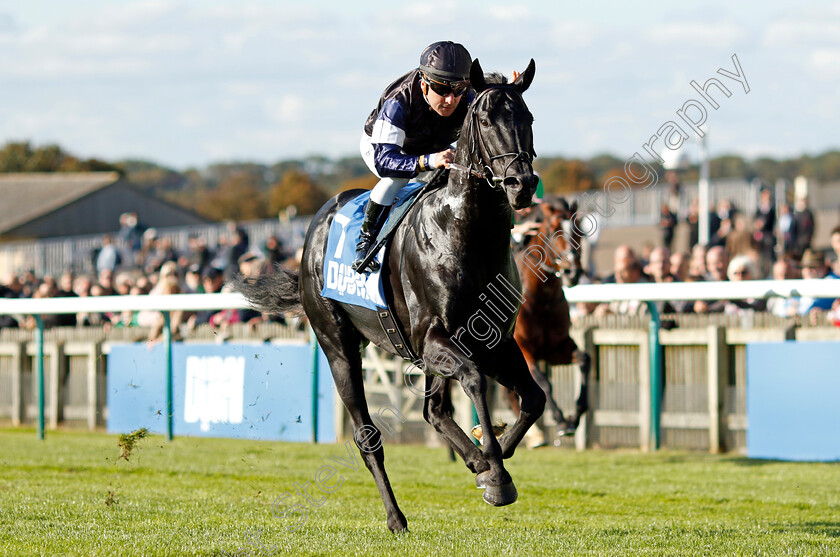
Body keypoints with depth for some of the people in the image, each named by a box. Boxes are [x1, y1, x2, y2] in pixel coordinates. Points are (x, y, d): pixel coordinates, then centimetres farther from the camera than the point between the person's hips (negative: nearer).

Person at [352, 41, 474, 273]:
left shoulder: (468, 103, -31)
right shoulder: (397, 104, -42)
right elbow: (383, 160, -51)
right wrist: (428, 161, -68)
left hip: (434, 148, 5)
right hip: (379, 145, -5)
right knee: (396, 177, -36)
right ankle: (365, 241, -17)